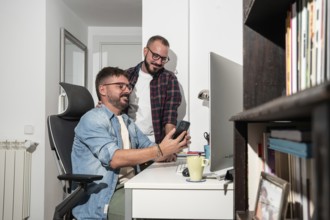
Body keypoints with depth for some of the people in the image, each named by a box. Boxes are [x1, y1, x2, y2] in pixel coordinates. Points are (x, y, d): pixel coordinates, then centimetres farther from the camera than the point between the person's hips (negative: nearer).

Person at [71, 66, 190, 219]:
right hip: (101, 198, -8)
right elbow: (114, 158, -23)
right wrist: (160, 150, -27)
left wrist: (172, 148, -10)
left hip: (130, 188, 8)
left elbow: (149, 150, 11)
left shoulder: (128, 122, 18)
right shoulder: (93, 119, -10)